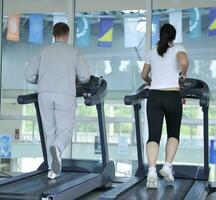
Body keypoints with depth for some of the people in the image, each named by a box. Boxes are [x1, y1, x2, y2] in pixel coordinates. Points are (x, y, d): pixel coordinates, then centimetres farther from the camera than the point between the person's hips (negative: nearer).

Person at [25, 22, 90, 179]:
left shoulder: (44, 51, 15)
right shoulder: (73, 52, 10)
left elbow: (29, 75, 9)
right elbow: (85, 76, 1)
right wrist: (75, 80, 23)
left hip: (45, 94, 2)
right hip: (65, 95, -2)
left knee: (50, 132, 13)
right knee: (65, 132, 2)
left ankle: (53, 169, 8)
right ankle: (56, 149, -32)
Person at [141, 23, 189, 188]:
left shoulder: (153, 53, 16)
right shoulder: (178, 49, 4)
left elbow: (144, 75, 23)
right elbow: (183, 62, -18)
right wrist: (183, 74, 1)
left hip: (154, 96, 2)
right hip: (173, 96, -2)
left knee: (153, 136, -4)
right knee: (173, 134, 16)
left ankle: (152, 171, -22)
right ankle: (167, 166, 1)